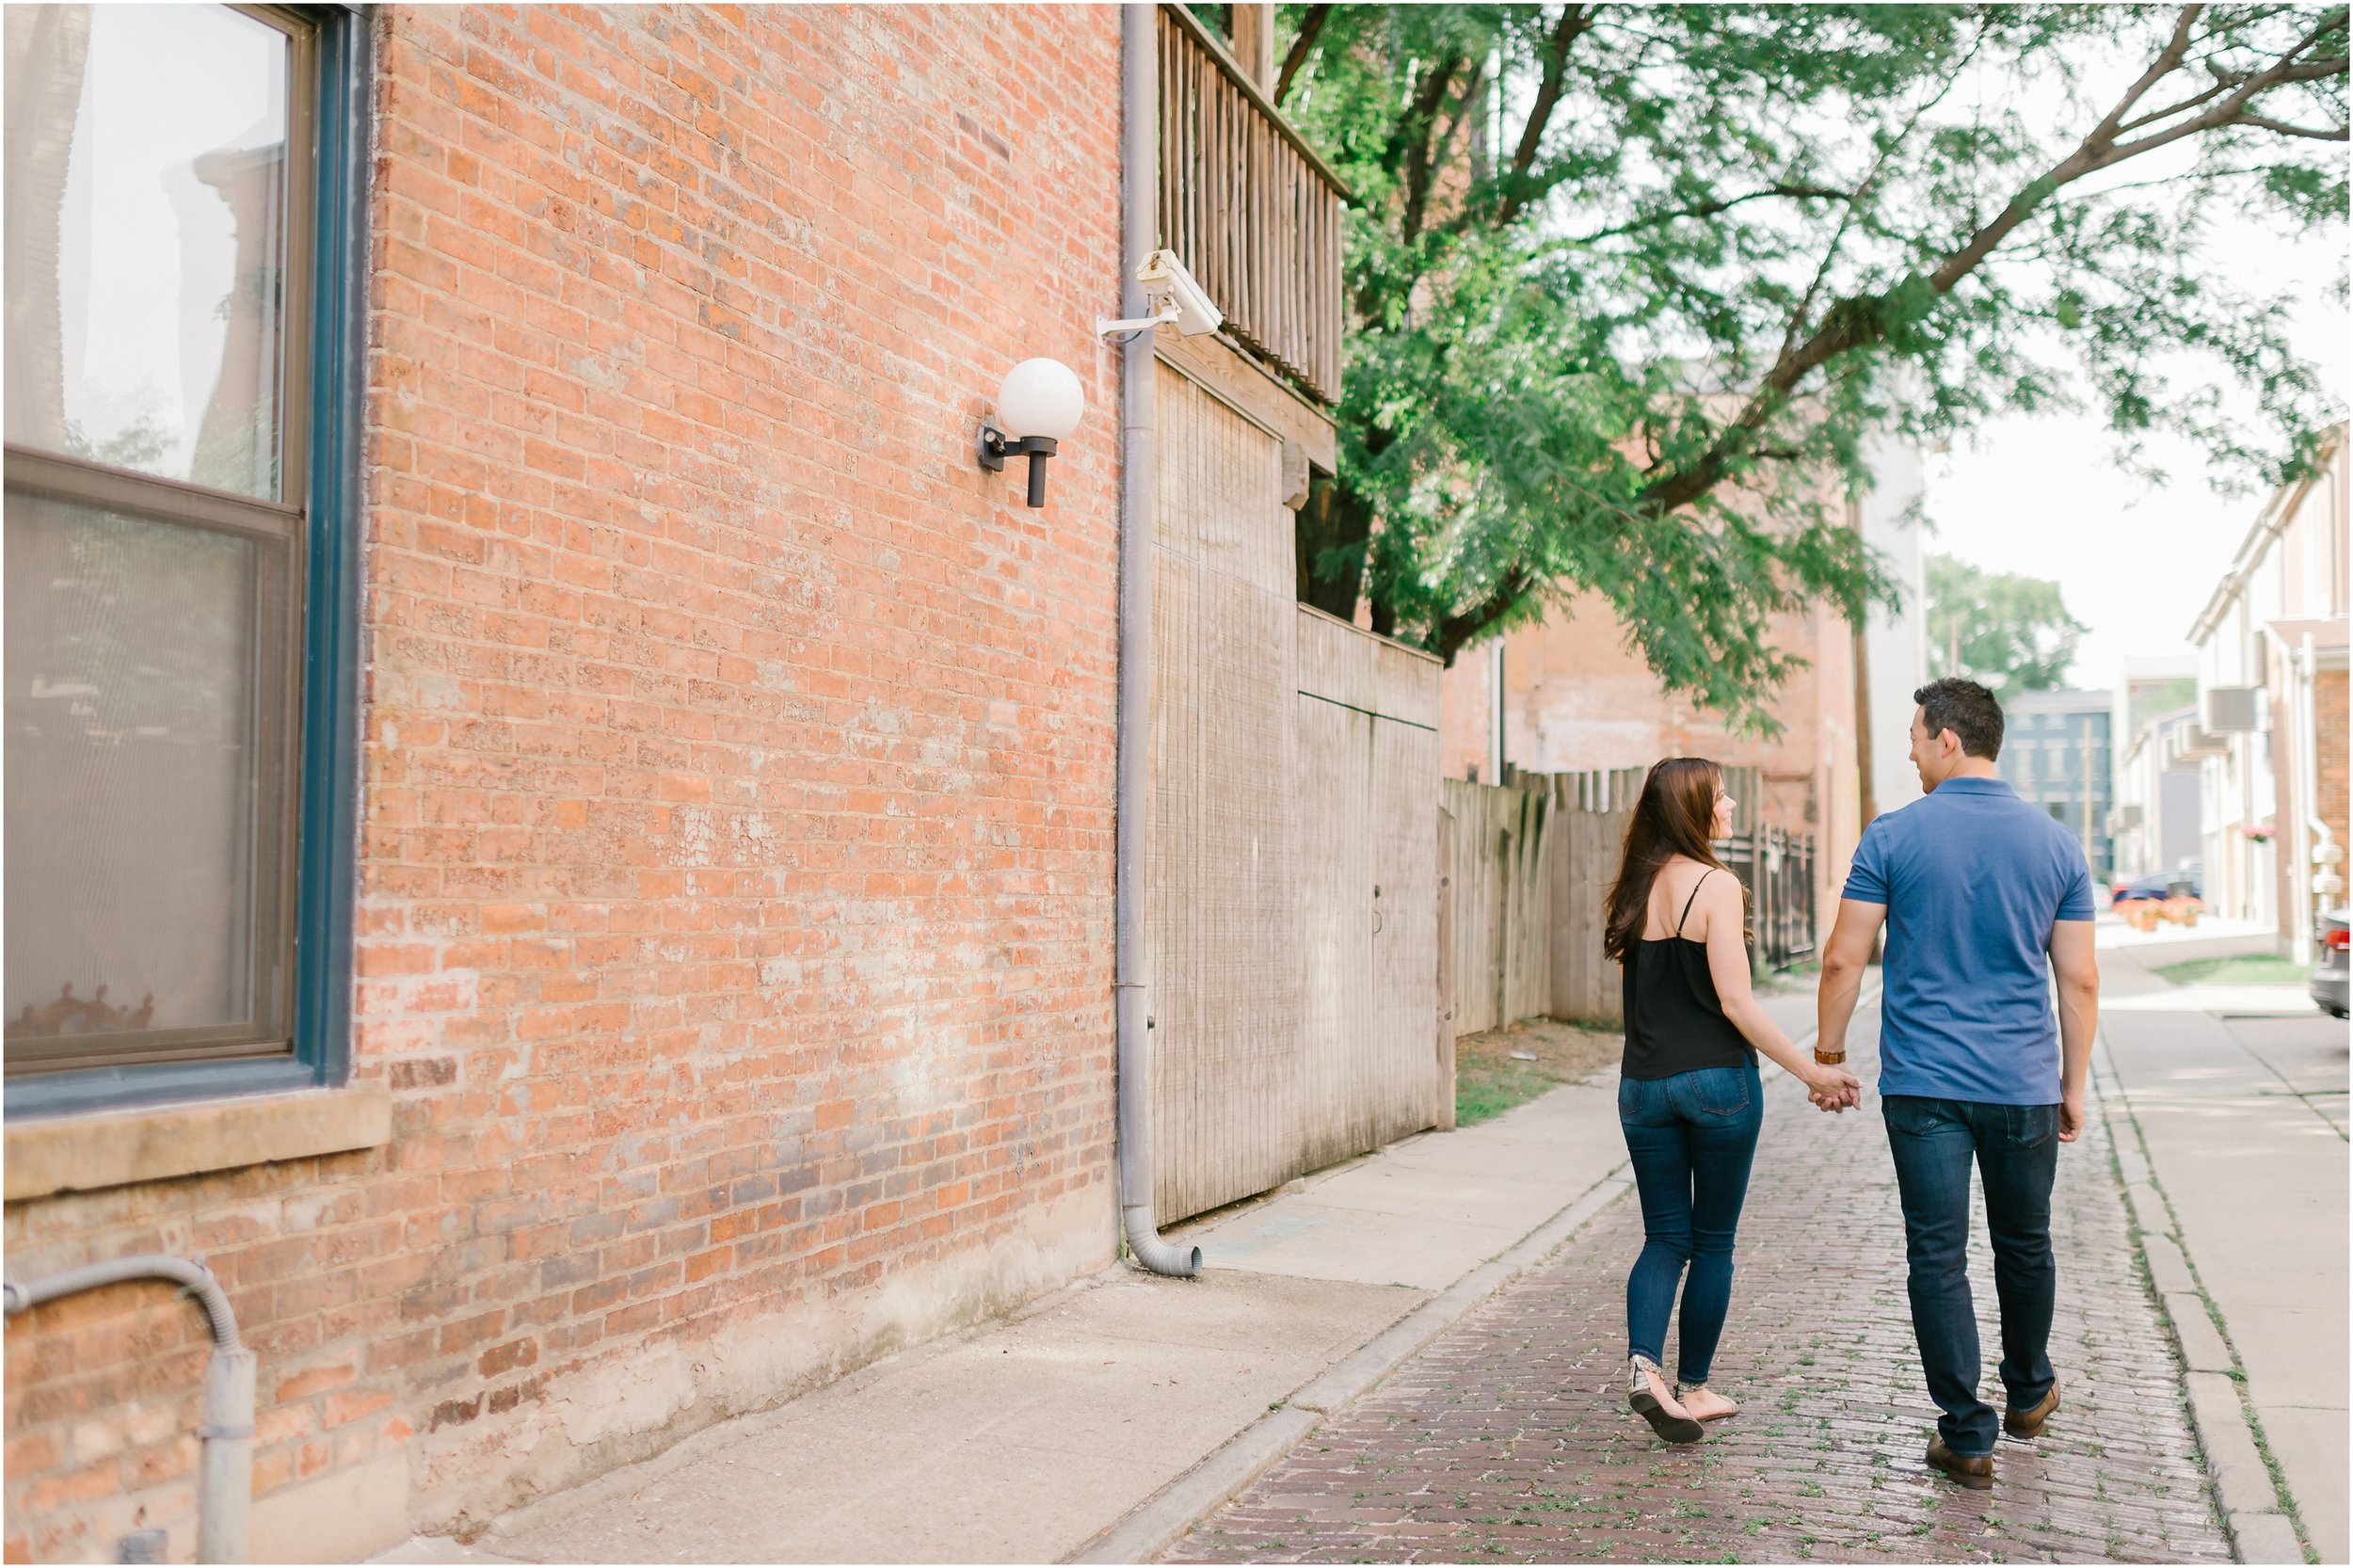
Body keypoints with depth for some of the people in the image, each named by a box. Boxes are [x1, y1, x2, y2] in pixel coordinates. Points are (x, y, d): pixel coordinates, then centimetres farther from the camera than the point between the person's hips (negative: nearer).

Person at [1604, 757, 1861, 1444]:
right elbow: (1736, 1002, -15)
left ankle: (1644, 1365, -8)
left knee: (1665, 1237, 11)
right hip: (1717, 1081, -5)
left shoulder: (1633, 890, 7)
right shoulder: (1716, 886, -12)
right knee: (1712, 1242, 9)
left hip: (1643, 1085, 5)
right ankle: (1692, 1388, 17)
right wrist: (1811, 1071, -10)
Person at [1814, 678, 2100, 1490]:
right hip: (2024, 1084, 3)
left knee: (1937, 1257, 3)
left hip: (1922, 1084, -3)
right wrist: (2074, 1087, 12)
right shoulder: (2055, 843, 2)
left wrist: (1828, 1054, 7)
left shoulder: (1893, 835, -5)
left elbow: (1843, 959, -5)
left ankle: (1967, 1435, 5)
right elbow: (2080, 980, 3)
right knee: (2025, 1245, 20)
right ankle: (2028, 1392, 39)